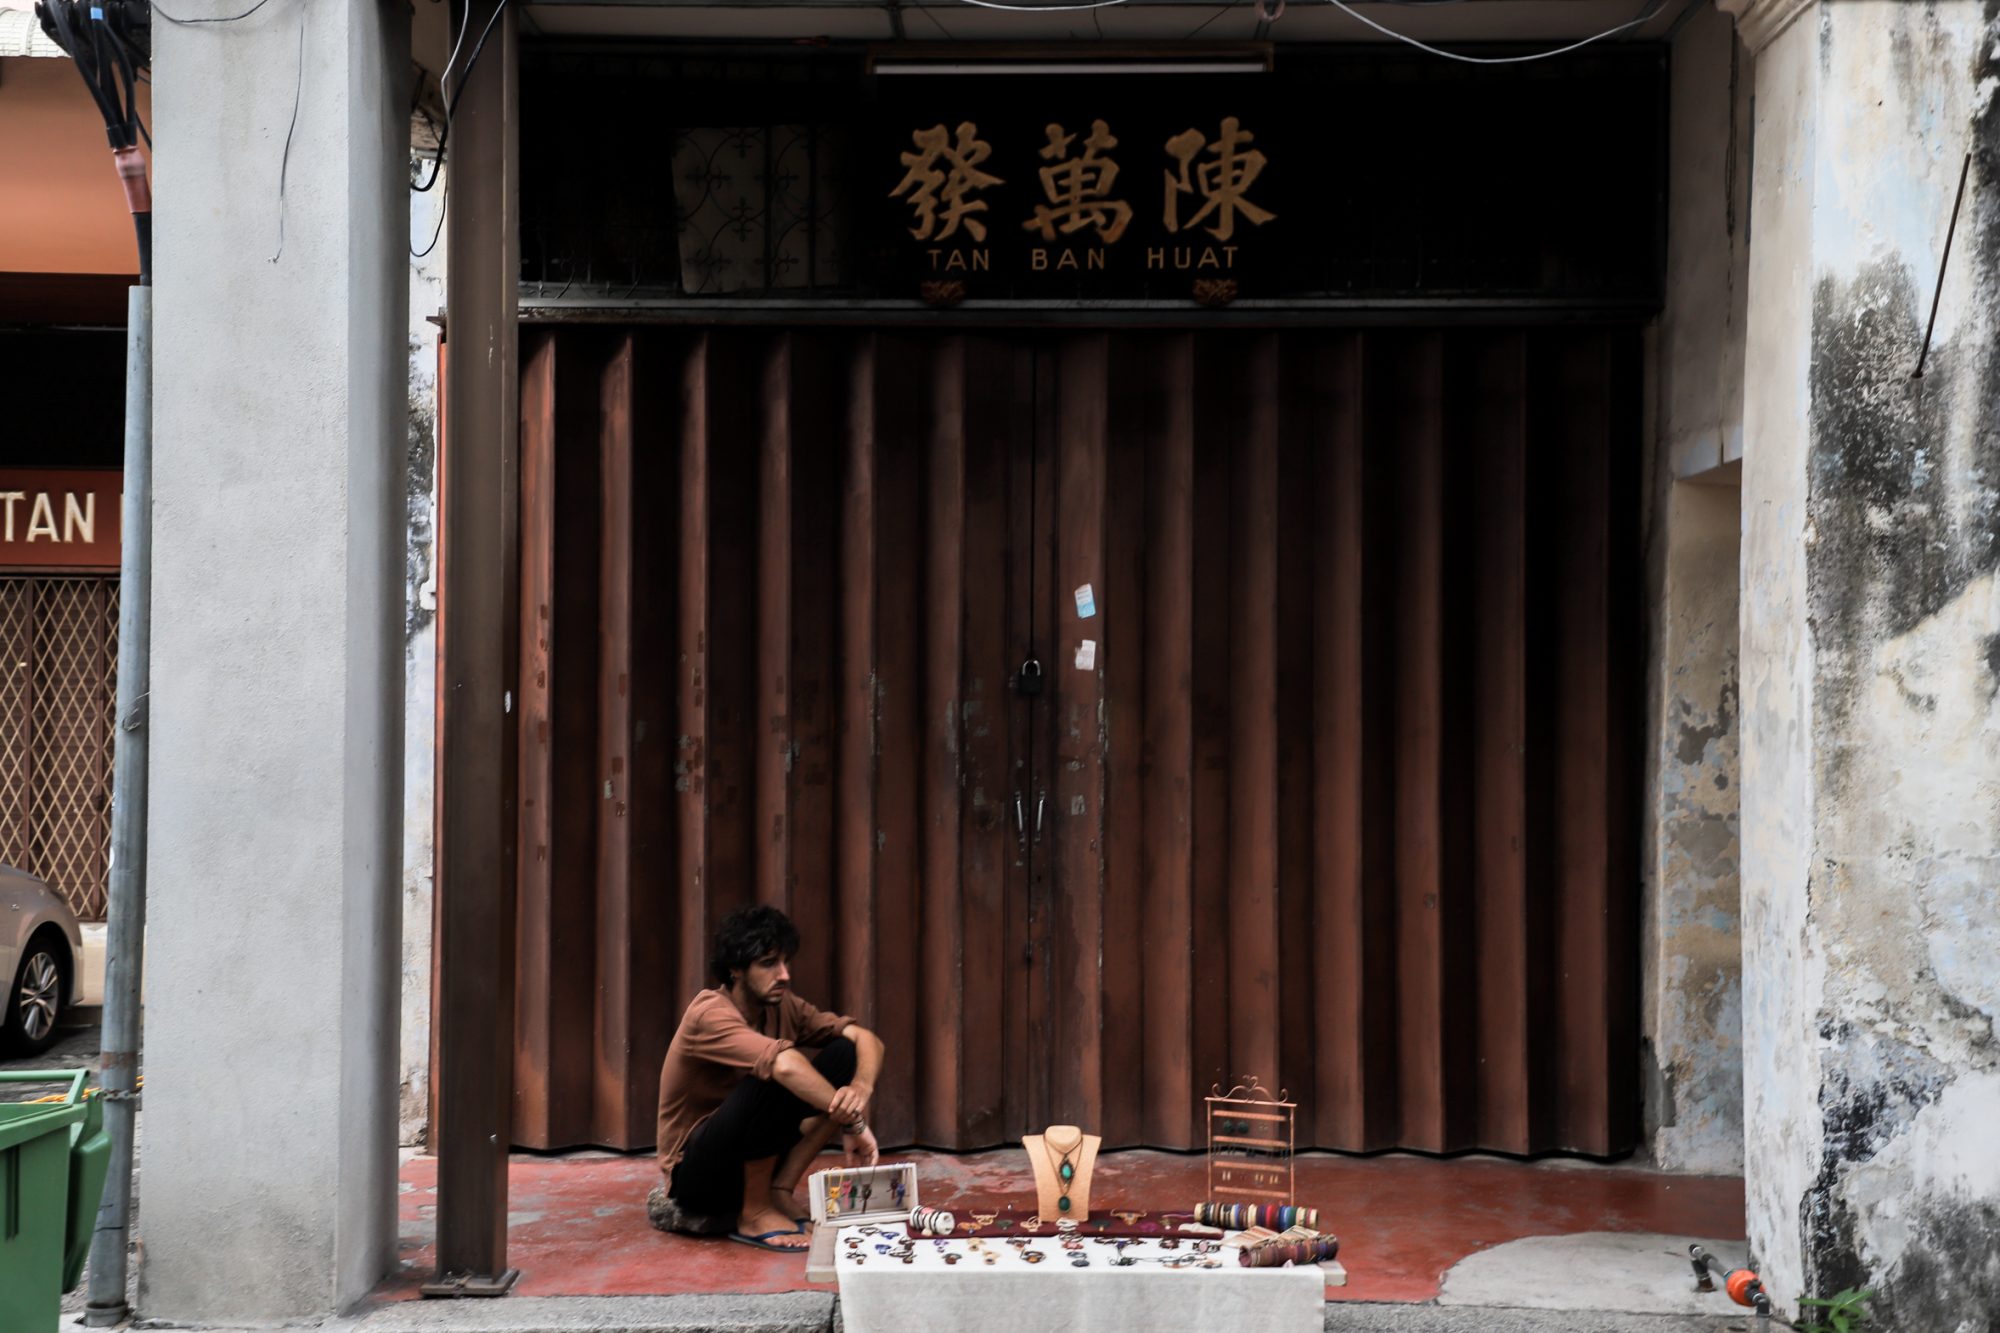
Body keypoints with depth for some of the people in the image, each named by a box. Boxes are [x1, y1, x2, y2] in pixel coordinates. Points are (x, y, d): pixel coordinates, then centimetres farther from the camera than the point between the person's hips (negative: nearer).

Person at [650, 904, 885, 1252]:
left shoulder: (782, 1006, 0)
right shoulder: (710, 1014, -23)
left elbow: (866, 1040, -8)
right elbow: (785, 1065, -40)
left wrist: (862, 1088, -30)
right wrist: (853, 1122, -34)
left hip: (753, 1161, 7)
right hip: (694, 1173, -7)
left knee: (844, 1053, -9)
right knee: (772, 1077, -35)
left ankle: (779, 1191, -8)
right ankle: (754, 1215, -17)